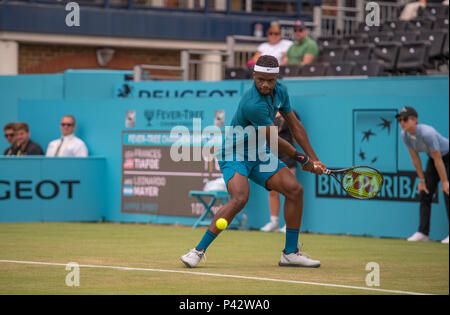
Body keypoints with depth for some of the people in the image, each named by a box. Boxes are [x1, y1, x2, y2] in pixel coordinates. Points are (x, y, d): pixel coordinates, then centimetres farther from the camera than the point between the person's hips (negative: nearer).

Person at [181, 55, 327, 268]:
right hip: (234, 155, -8)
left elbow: (295, 126, 11)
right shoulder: (253, 104, -28)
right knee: (240, 198, -30)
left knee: (295, 189, -5)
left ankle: (290, 253, 5)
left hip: (259, 155, 8)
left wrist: (314, 159, 10)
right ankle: (199, 250, -23)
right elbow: (275, 141, -19)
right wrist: (303, 160, -5)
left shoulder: (280, 92, -1)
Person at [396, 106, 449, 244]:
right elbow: (415, 158, -3)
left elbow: (438, 160, -30)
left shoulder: (427, 133, -35)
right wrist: (422, 180, -1)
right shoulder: (405, 135, -13)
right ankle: (423, 232, 4)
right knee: (425, 192, 1)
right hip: (433, 158, 8)